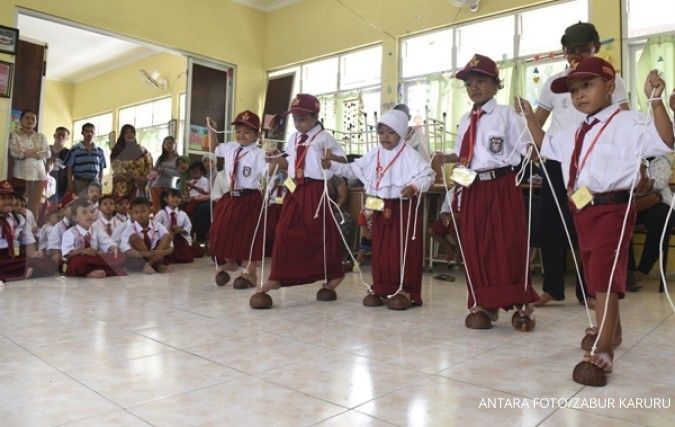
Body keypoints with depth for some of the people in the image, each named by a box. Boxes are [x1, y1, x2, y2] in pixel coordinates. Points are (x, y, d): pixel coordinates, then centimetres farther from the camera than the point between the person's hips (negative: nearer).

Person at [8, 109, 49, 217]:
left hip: (39, 176, 3)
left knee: (35, 207, 1)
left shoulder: (41, 137, 14)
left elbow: (47, 154, 0)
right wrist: (37, 150, -3)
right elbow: (15, 152, -10)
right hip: (20, 175, -3)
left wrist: (26, 153, -6)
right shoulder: (14, 135, 6)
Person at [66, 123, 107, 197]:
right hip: (79, 183, -2)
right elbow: (69, 169, 1)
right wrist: (70, 185, -4)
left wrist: (100, 184, 7)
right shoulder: (75, 150, 1)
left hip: (94, 183, 2)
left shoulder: (100, 151, 10)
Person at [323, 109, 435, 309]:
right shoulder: (373, 155, 9)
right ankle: (381, 288, 20)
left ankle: (405, 290, 9)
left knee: (402, 249, -2)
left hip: (403, 208, -6)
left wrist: (414, 187, -32)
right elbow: (354, 169, 13)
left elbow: (427, 175, -14)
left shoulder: (409, 155, -9)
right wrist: (332, 165, 3)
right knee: (380, 249, 9)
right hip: (380, 208, 6)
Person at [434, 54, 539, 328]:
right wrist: (447, 159, 0)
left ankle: (520, 305, 14)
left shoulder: (506, 114, -1)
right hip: (472, 189, 5)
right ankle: (483, 304, 20)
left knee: (508, 244, -1)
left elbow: (525, 147, -5)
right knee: (474, 246, 7)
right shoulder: (465, 120, 14)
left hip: (502, 186, -5)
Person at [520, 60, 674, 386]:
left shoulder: (626, 123, -7)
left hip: (611, 207, -8)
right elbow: (546, 145, 35)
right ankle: (611, 330, 39)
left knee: (604, 274, -13)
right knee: (595, 274, 19)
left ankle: (602, 351, -9)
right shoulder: (574, 135, 18)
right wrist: (529, 116, 30)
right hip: (582, 210, 9)